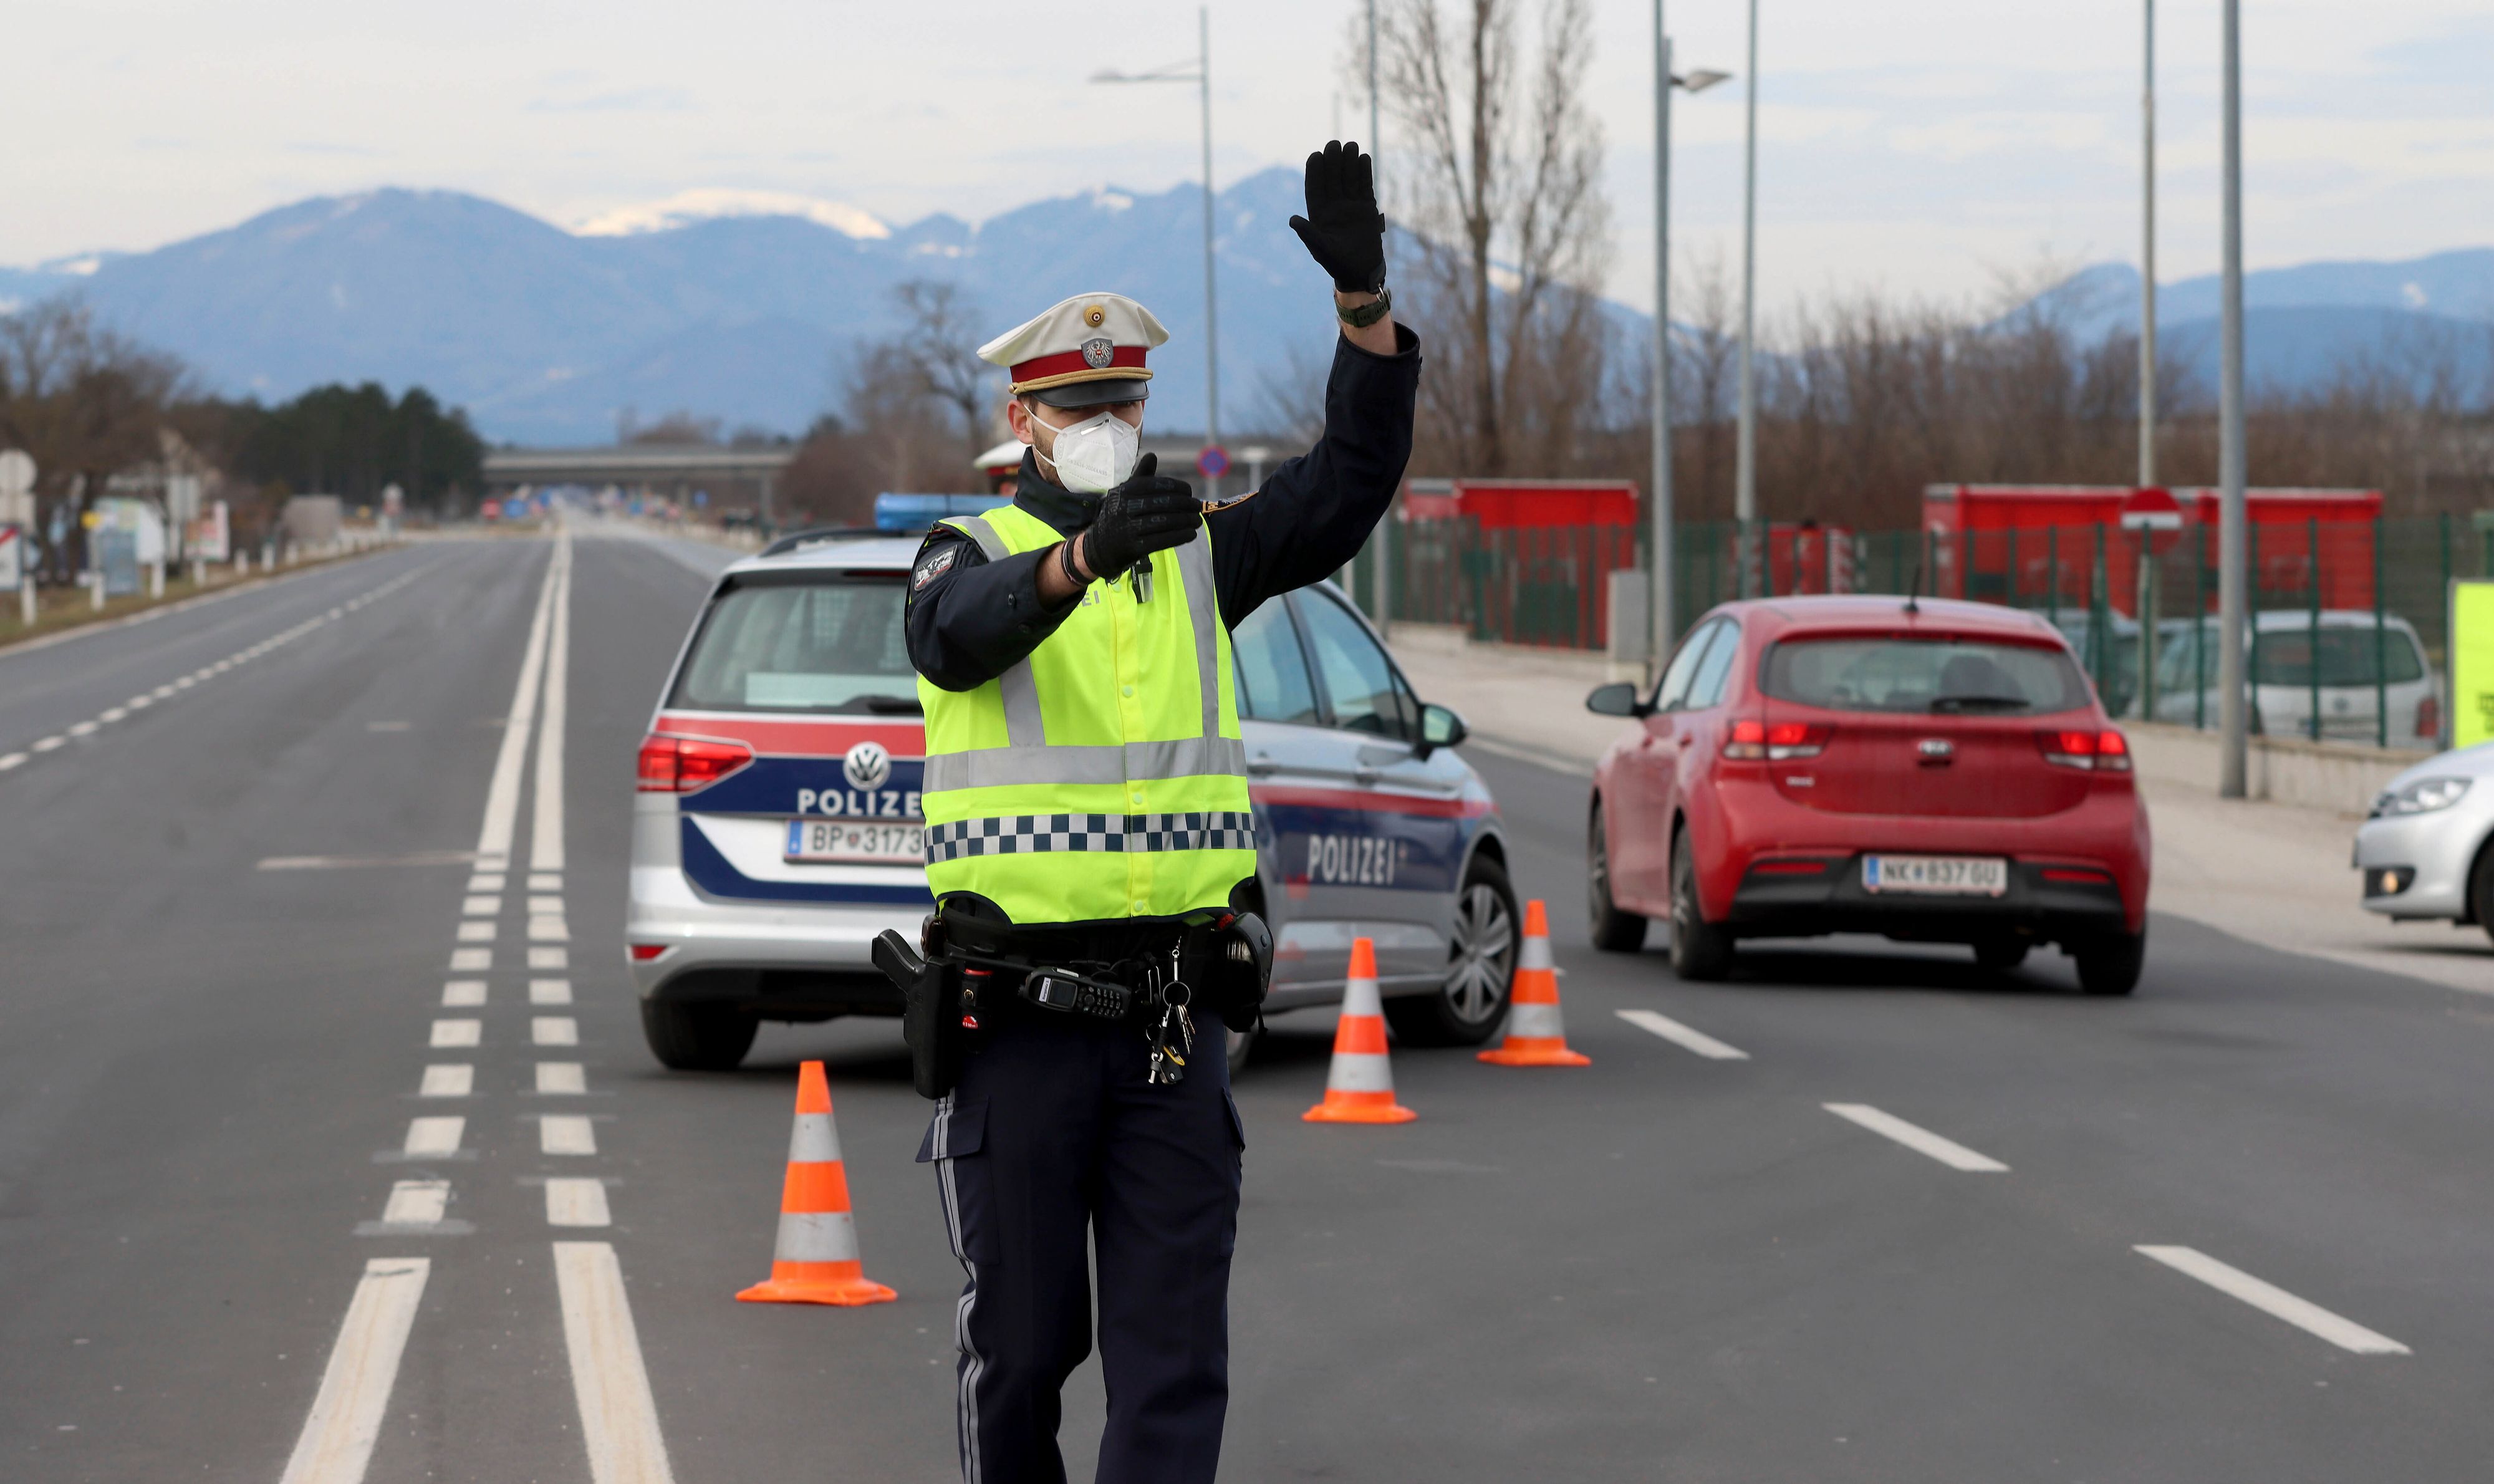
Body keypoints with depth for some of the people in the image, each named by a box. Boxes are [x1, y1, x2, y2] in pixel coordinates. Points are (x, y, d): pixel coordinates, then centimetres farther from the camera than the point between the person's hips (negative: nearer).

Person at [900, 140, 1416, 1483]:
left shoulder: (1198, 560, 11)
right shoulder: (972, 559, -1)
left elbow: (1352, 478, 0)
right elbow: (962, 633, -25)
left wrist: (1364, 293, -14)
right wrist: (1084, 553, -45)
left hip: (1173, 1019, 3)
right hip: (1017, 1019, -3)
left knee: (1175, 1342, -3)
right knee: (1023, 1337, 6)